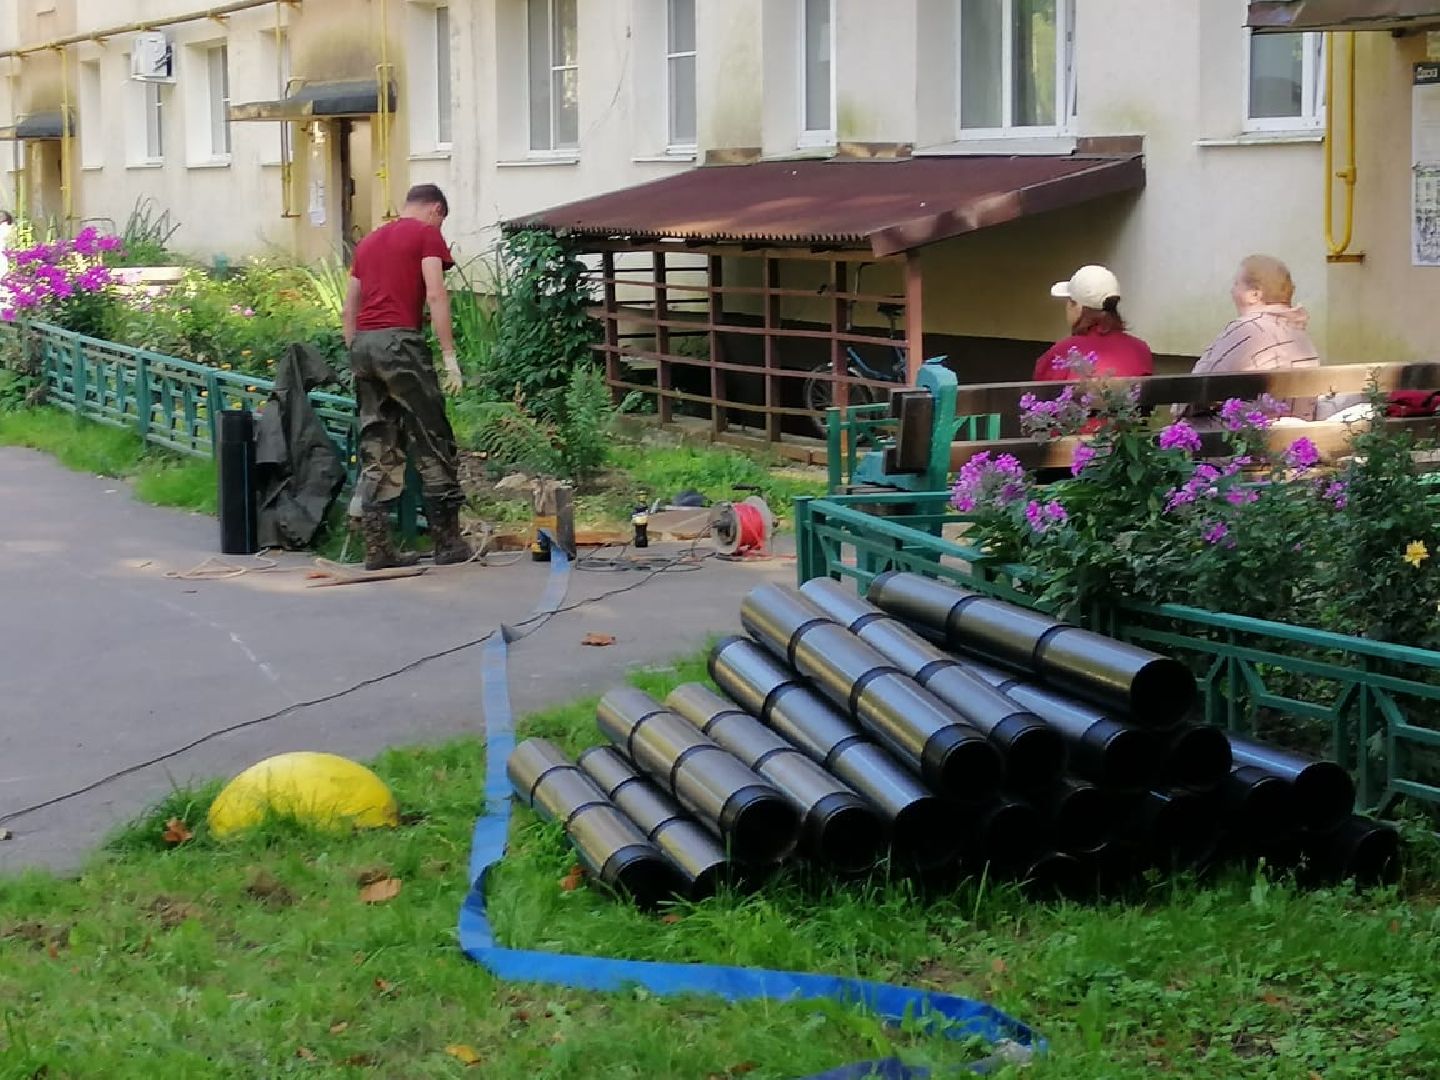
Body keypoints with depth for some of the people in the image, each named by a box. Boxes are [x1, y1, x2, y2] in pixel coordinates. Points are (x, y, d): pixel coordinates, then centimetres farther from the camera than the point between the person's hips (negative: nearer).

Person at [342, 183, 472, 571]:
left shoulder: (369, 241, 23)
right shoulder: (427, 235, 3)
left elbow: (349, 309, 23)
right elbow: (435, 295, -9)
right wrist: (449, 356, -10)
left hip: (362, 344, 7)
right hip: (400, 341, -7)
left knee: (377, 452, 8)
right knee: (433, 444, 1)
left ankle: (377, 549, 5)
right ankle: (448, 543, 2)